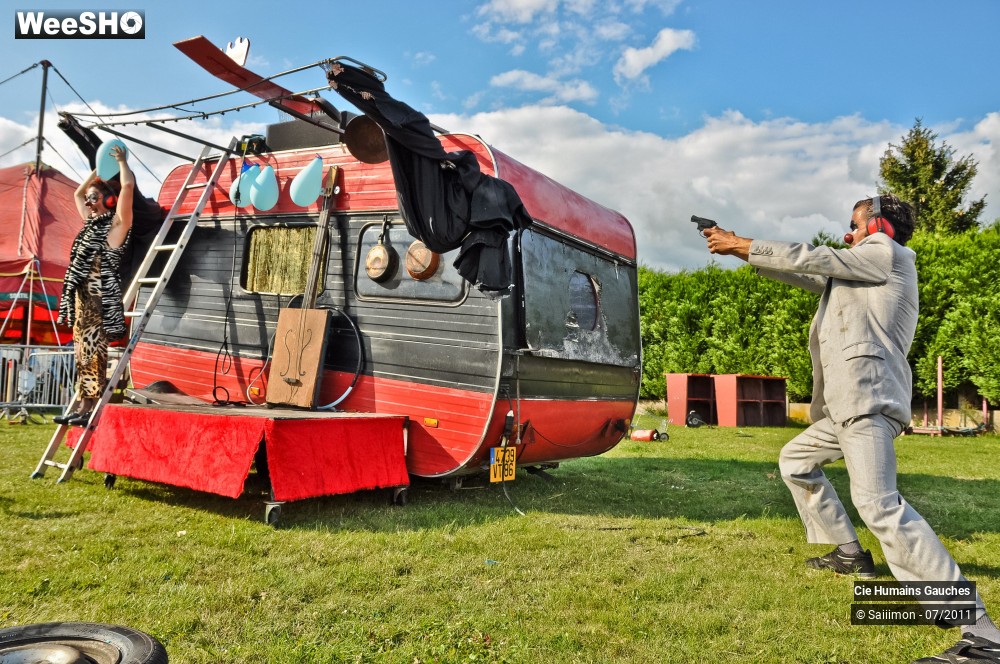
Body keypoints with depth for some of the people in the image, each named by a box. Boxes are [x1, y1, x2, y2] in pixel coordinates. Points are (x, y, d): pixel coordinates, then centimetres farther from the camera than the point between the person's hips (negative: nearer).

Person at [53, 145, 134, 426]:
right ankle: (84, 405, 8)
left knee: (93, 352, -11)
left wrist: (121, 160, 4)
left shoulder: (117, 222, -1)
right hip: (82, 295, 8)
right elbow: (78, 193, 37)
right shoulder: (92, 222, 22)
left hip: (101, 296, -8)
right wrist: (99, 168, 32)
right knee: (84, 352, 6)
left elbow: (128, 185, -12)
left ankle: (89, 409, -11)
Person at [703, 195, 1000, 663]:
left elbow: (807, 260, -5)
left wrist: (739, 245, 2)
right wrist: (738, 247, 20)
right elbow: (799, 275, 24)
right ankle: (849, 553, 31)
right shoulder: (852, 272, 26)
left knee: (878, 504, -24)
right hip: (846, 401, 11)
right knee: (795, 460, 26)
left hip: (867, 396, -11)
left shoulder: (887, 252, -1)